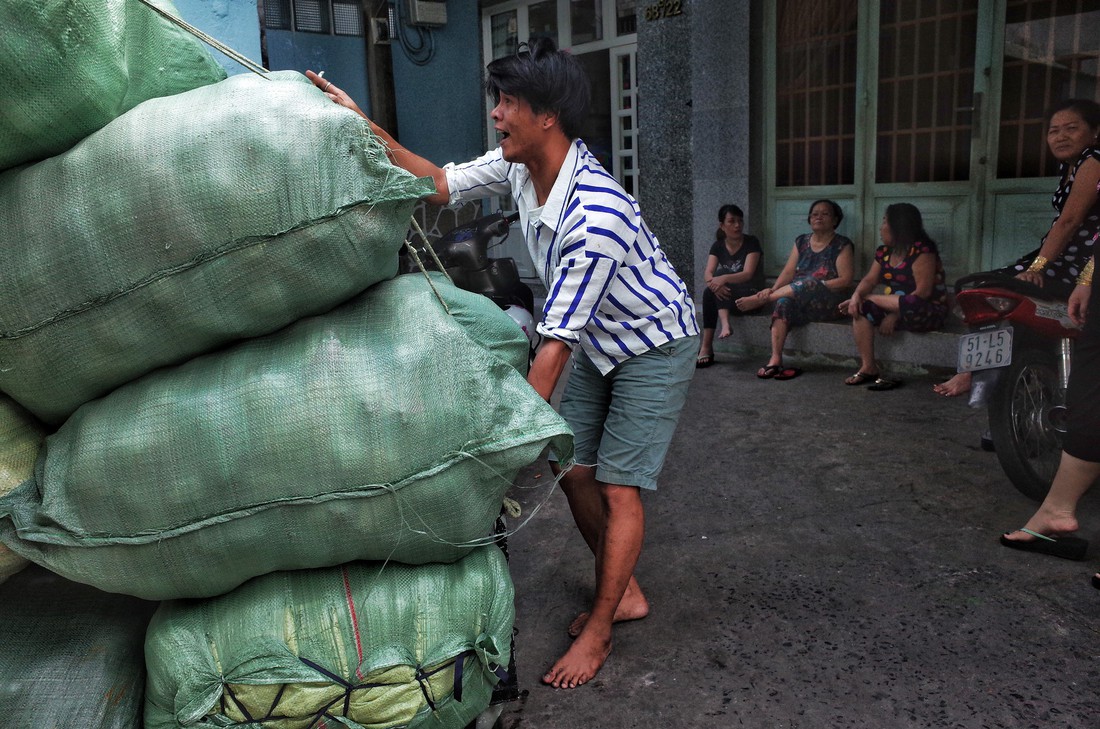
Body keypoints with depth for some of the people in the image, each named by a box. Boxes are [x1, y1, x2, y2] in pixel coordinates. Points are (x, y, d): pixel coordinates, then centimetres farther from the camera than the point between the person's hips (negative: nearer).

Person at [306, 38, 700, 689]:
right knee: (574, 472, 8)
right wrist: (360, 124, -5)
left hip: (656, 346, -8)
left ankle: (600, 630, 13)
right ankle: (624, 594, 28)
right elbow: (439, 185, 2)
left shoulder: (594, 218, -37)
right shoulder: (518, 166, -11)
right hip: (598, 343, 8)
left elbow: (554, 346, -35)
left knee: (618, 488, -5)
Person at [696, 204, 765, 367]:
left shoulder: (751, 243, -6)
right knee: (710, 291, -28)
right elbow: (707, 273, -9)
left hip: (751, 295, -4)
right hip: (727, 297, 4)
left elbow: (748, 274, -20)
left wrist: (724, 278, -38)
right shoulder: (718, 246, 6)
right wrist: (713, 282, -34)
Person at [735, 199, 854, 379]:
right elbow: (788, 272, 6)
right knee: (783, 302, -32)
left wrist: (817, 287, -19)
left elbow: (845, 281, -7)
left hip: (829, 302, -3)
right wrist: (773, 290, -13)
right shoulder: (801, 242, 16)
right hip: (800, 301, 4)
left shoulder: (842, 245, 3)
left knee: (810, 282, -36)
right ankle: (775, 359, -41)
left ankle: (759, 300, -25)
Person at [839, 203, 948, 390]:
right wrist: (856, 296, -20)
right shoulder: (884, 252, 8)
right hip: (895, 306, 7)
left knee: (909, 305, -40)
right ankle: (868, 367, -20)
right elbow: (870, 279, 2)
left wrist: (894, 316, -27)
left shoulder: (921, 250, -17)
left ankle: (871, 298, -7)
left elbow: (922, 292, -24)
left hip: (926, 311, -7)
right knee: (859, 309, -16)